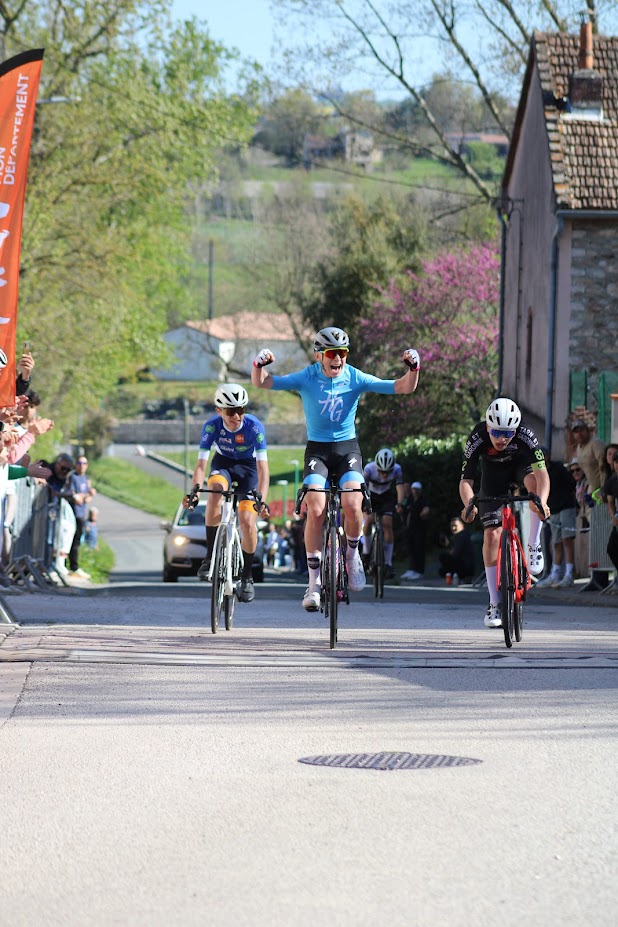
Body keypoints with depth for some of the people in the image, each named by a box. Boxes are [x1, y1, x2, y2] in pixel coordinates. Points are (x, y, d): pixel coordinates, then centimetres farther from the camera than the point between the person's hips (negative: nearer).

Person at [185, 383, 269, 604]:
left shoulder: (254, 427, -30)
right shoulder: (212, 426, -26)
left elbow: (262, 467, -32)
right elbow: (201, 464, -28)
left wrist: (262, 499, -46)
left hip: (248, 467, -1)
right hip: (223, 463, 1)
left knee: (248, 521, -17)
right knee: (215, 490, -35)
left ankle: (247, 577, 4)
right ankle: (210, 556, -26)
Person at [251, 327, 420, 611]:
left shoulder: (355, 378, -7)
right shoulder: (307, 378, -7)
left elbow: (404, 387, -9)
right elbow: (262, 383, -9)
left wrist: (412, 368, -28)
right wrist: (259, 365, -30)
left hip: (347, 447, 0)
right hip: (317, 449, 0)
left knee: (352, 505, -24)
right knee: (315, 510, -20)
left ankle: (352, 553, 7)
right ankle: (314, 582, -10)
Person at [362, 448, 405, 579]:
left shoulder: (396, 469, -27)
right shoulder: (369, 469, -31)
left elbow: (400, 487, -33)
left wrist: (399, 503, -51)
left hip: (387, 496, 1)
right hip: (371, 496, -1)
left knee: (387, 524, -16)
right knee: (369, 520, -24)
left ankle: (388, 563, -12)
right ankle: (366, 553, -4)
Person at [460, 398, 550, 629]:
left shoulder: (525, 435, -35)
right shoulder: (477, 439, -33)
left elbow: (541, 471, -42)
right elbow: (466, 480, -32)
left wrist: (542, 503, -60)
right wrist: (469, 505, -52)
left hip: (521, 463, 0)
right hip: (493, 475, 0)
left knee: (535, 480, -37)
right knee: (492, 534, -11)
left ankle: (534, 546, -19)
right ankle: (495, 603, -3)